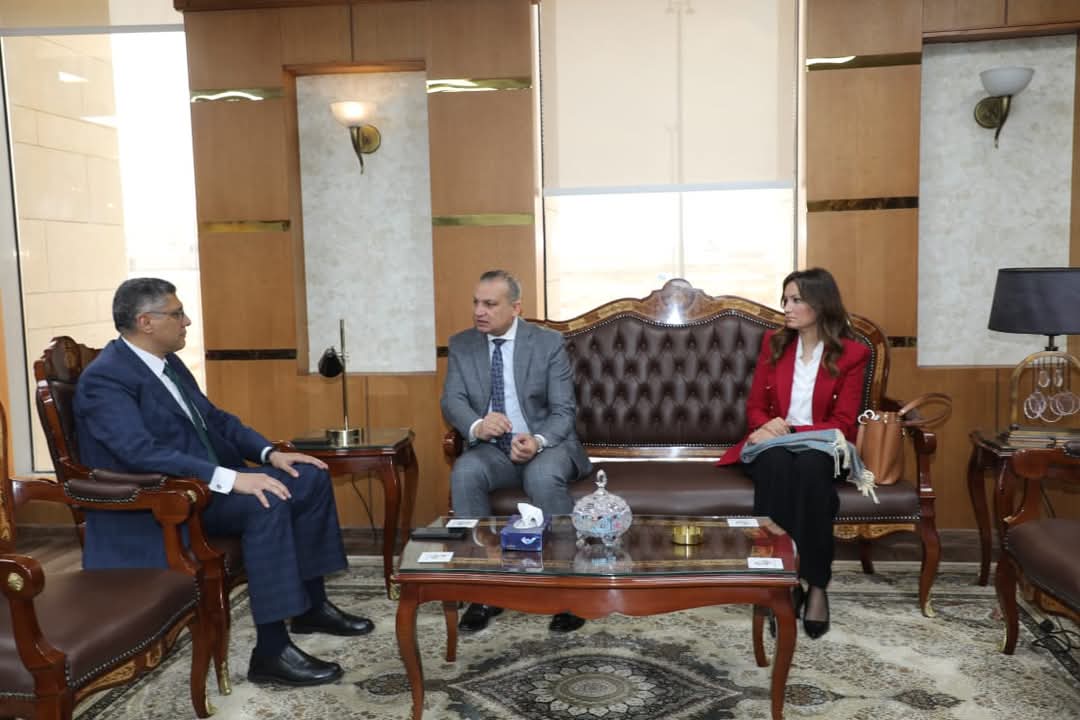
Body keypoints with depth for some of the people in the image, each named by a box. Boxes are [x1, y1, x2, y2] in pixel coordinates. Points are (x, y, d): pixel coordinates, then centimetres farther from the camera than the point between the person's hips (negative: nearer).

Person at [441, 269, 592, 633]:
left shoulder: (549, 342, -4)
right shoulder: (461, 344, 4)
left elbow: (563, 410, -7)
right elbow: (452, 401, -5)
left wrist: (538, 441, -29)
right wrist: (476, 426, -30)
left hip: (548, 443, -2)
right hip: (492, 448, 3)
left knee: (543, 478, -36)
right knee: (464, 474, -30)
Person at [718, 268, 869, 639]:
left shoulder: (853, 353, -1)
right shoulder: (774, 343, 9)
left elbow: (842, 424, -6)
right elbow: (754, 407, 9)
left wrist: (791, 430, -20)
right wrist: (769, 427, -16)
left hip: (822, 449, -2)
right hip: (775, 446, 2)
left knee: (809, 466, -39)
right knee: (776, 463, -36)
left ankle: (816, 584, -31)